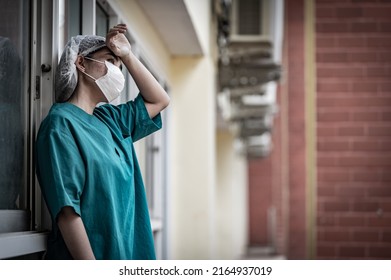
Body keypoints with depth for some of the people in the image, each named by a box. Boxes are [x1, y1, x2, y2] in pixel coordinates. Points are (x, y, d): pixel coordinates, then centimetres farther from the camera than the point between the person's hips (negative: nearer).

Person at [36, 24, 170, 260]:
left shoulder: (108, 119, 11)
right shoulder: (61, 124, -13)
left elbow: (159, 100, 25)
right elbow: (67, 211, -20)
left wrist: (128, 56, 13)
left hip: (125, 256, 8)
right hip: (91, 257, -8)